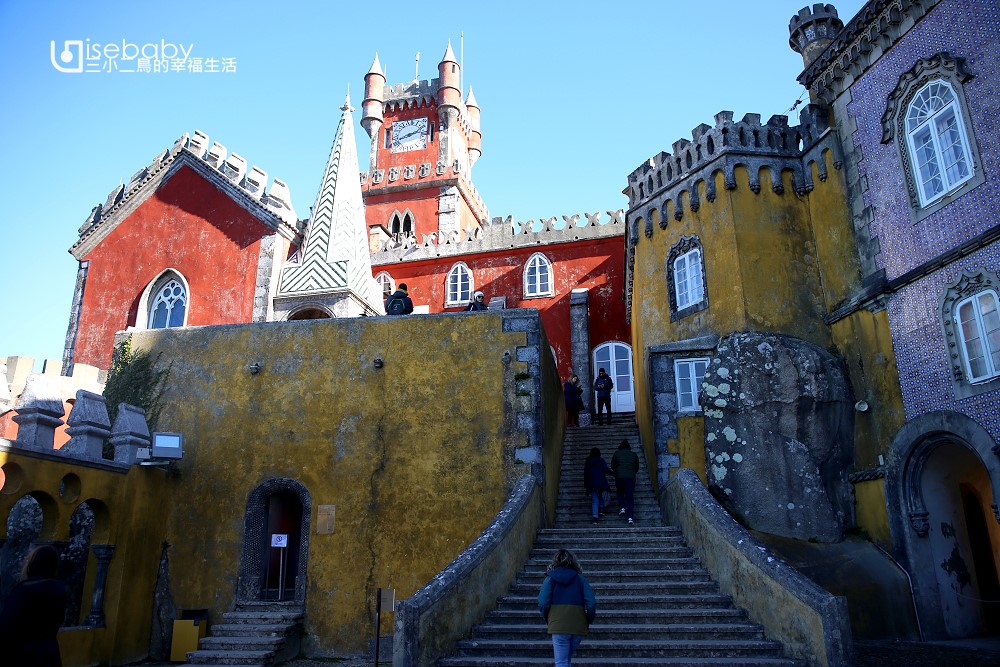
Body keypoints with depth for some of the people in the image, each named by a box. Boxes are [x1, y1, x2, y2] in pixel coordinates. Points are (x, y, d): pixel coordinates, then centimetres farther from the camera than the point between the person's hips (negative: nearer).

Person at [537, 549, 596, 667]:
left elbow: (543, 604, -6)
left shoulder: (550, 578, 5)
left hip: (558, 626, -3)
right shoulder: (579, 578, 9)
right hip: (579, 627, 3)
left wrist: (548, 620, 11)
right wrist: (588, 622, 12)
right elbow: (592, 603, -1)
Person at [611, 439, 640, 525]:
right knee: (630, 497, 0)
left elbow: (612, 466, 11)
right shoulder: (634, 455, 11)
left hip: (619, 477, -1)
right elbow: (637, 467, 19)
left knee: (620, 493, 23)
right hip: (631, 478, 1)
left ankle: (622, 508, 5)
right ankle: (630, 517, -8)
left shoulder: (617, 453, 5)